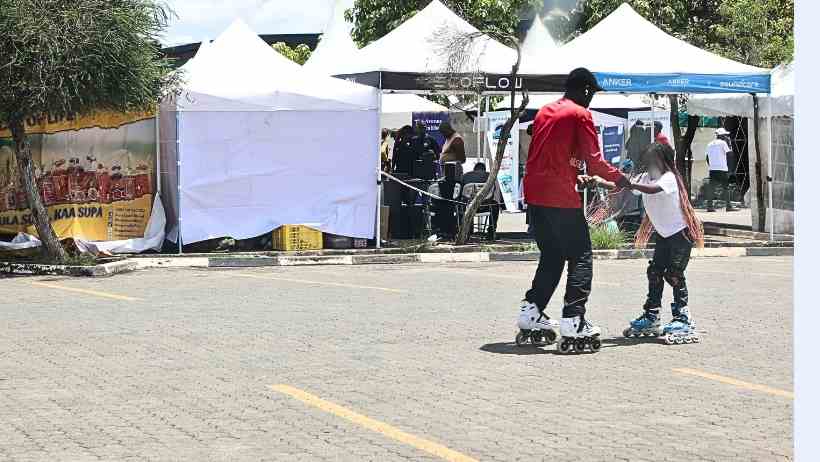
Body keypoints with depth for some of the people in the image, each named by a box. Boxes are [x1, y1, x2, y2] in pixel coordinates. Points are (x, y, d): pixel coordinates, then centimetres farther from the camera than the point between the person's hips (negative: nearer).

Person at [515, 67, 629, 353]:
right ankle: (573, 325, -7)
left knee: (551, 257, 19)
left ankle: (531, 317, 17)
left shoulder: (544, 112, 17)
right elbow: (593, 159, -10)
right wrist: (618, 178, 4)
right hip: (561, 199, -8)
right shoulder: (580, 115, -6)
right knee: (581, 258, -1)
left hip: (535, 195, 8)